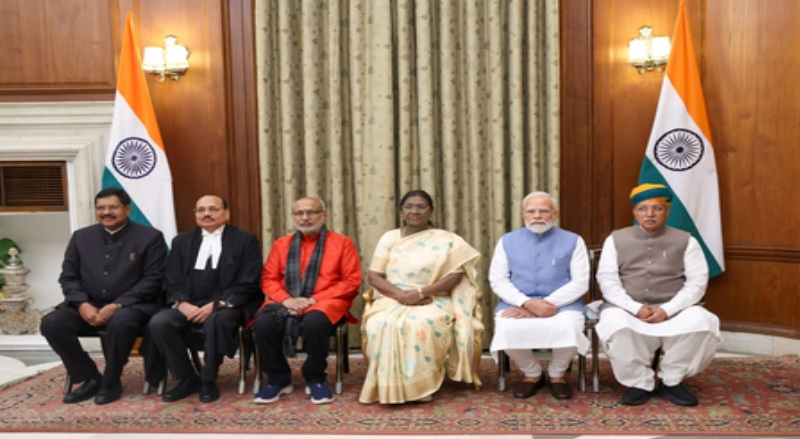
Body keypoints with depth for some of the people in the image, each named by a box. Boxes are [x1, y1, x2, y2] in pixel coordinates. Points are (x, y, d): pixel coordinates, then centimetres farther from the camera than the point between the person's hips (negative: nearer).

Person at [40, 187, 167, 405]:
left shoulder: (150, 237, -1)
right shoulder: (81, 237, 12)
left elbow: (152, 280, -8)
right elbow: (68, 277, 10)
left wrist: (116, 305, -18)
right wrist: (82, 304, -11)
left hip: (131, 305, -4)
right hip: (88, 306, 5)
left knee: (120, 322, -37)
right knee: (50, 323, -20)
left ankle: (111, 382, -11)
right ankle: (90, 378, -3)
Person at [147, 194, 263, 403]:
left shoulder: (246, 240, 3)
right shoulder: (182, 241, 16)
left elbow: (248, 284, -6)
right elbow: (172, 282, 11)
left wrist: (217, 304, -18)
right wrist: (182, 303, -11)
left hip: (228, 306, -4)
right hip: (189, 307, 4)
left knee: (217, 320, -37)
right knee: (159, 322, -24)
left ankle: (208, 380, -14)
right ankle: (187, 378, -5)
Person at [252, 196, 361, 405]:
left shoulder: (342, 242, 5)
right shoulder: (281, 243, 15)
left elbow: (352, 281, -2)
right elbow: (268, 279, 11)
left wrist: (314, 299, -12)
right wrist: (286, 299, -11)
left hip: (325, 302, -3)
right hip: (287, 303, 3)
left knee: (315, 322, -37)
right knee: (263, 323, -28)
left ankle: (315, 379, -11)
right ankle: (278, 379, -5)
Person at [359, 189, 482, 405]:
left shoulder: (446, 240, 4)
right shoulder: (389, 238, 10)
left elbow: (455, 276, -5)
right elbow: (373, 276, 3)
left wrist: (419, 293, -17)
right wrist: (401, 295, -14)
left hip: (433, 302, -2)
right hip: (392, 300, 2)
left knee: (420, 325, -37)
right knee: (382, 324, -33)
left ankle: (419, 385, -21)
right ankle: (389, 387, -22)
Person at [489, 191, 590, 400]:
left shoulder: (573, 241, 6)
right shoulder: (507, 241, 10)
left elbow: (580, 283, -2)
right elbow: (498, 280, 2)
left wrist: (546, 304, -14)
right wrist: (527, 303, -15)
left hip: (562, 304, -1)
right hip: (517, 304, 1)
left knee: (568, 329, -34)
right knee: (508, 330, -32)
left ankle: (556, 374, 1)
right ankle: (532, 374, 1)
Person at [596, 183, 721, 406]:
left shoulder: (685, 241, 8)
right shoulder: (616, 239, 9)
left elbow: (697, 282, -1)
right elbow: (607, 280, -1)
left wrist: (667, 310, -16)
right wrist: (636, 308, -15)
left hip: (673, 310, 1)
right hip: (627, 308, -1)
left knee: (701, 322, -30)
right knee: (615, 324, -35)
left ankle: (671, 381, -6)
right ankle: (640, 383, -11)